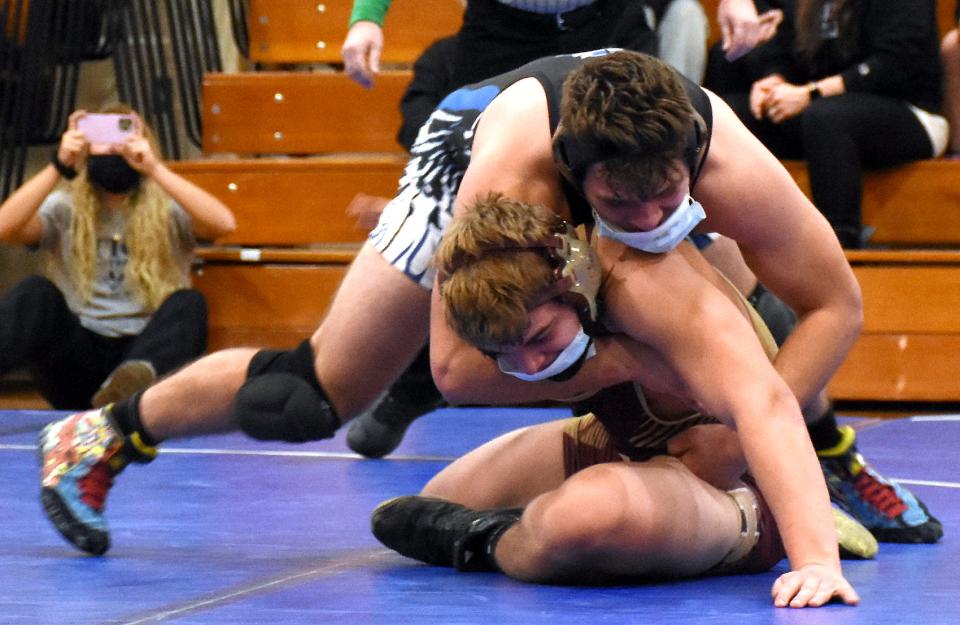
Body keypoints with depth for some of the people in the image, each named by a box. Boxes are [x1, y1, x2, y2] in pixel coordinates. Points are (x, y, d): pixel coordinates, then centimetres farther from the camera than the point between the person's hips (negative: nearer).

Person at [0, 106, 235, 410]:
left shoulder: (166, 212, 10)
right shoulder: (65, 208, 12)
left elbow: (223, 224, -13)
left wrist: (154, 169, -19)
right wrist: (59, 166, -17)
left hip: (143, 350, -1)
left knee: (188, 304, -29)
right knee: (36, 293, -25)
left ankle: (135, 379, -60)